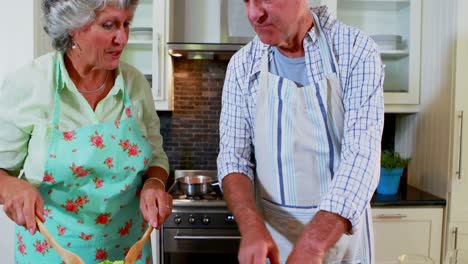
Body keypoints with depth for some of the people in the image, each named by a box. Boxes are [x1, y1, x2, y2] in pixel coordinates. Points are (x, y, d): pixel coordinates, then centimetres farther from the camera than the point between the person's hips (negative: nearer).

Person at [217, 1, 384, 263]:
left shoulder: (357, 50, -13)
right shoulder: (242, 64, -5)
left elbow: (361, 154, -21)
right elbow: (234, 157, -6)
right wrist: (252, 227, -23)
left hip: (341, 229, -2)